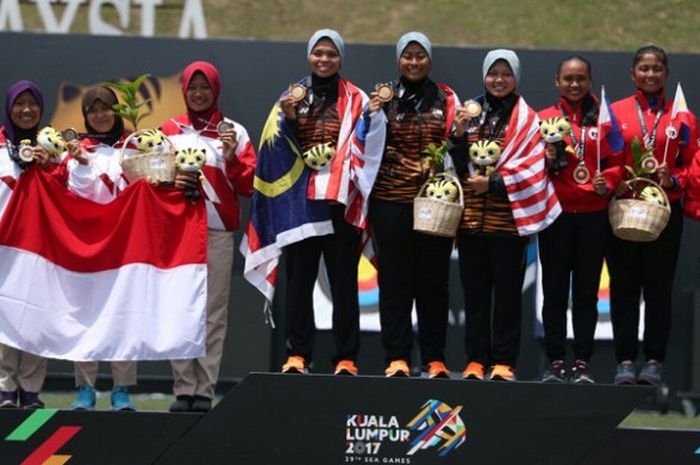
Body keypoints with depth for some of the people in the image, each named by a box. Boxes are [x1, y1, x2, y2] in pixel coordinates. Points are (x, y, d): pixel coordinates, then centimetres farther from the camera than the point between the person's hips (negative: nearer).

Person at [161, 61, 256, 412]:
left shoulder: (233, 132, 11)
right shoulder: (170, 130, 14)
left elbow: (247, 185, 7)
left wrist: (231, 156, -9)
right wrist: (171, 181, -6)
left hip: (218, 231, -1)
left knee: (213, 313, -5)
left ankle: (205, 391, -4)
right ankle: (183, 389, -1)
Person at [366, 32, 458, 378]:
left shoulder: (446, 100, 10)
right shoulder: (385, 97, 9)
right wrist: (373, 116, -11)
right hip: (391, 200, 0)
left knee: (434, 279, 1)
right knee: (394, 278, -1)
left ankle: (435, 359, 5)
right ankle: (397, 357, 1)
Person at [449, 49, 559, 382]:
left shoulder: (526, 119, 1)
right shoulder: (470, 112, 12)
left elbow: (532, 167, -6)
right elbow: (458, 165, 10)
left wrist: (494, 183, -14)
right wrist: (459, 134, -7)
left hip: (508, 217, -3)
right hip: (472, 217, 3)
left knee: (507, 291, 0)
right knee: (474, 290, 5)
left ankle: (504, 361, 3)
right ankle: (476, 359, 10)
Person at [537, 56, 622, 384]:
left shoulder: (603, 120, 8)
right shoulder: (544, 119, 6)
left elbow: (616, 162, 8)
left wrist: (607, 182, -11)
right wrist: (546, 162, -16)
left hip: (593, 215, 1)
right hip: (555, 213, -1)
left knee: (587, 291, 3)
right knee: (555, 290, 2)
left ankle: (582, 365, 6)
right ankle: (555, 363, 5)